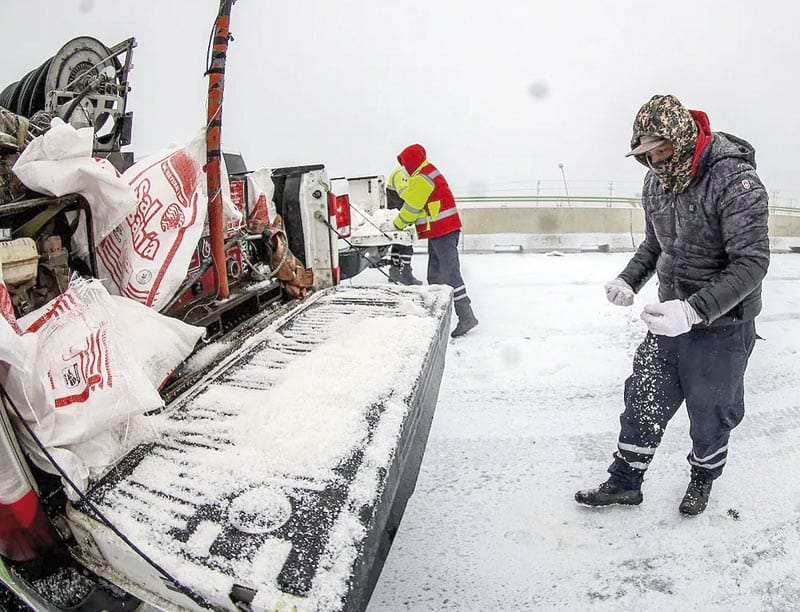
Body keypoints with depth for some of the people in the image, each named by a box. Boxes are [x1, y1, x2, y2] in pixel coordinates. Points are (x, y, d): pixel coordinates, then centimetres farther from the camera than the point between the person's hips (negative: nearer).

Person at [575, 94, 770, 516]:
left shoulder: (735, 181, -22)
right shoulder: (656, 183, 1)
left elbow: (751, 263, -25)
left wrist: (693, 310, -36)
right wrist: (628, 280, -4)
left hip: (721, 325, -5)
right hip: (671, 318, 6)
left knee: (709, 413, 14)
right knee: (643, 402, 11)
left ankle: (703, 478, 42)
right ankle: (625, 482, 28)